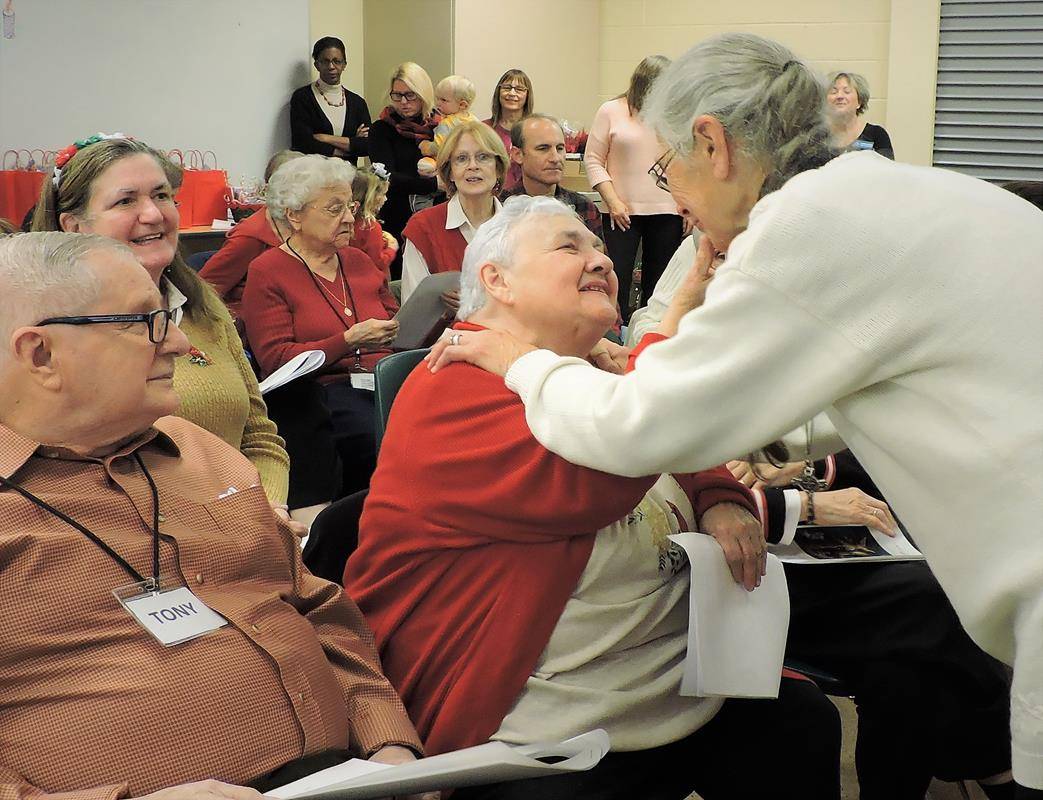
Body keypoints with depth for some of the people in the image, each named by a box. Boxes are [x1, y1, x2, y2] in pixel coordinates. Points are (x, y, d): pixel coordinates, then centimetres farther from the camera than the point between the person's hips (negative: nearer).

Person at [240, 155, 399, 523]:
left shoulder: (359, 261, 23)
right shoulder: (267, 272, 3)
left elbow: (394, 320, 30)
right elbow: (275, 358, -7)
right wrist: (349, 341, -17)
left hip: (383, 382, 6)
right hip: (319, 393, -6)